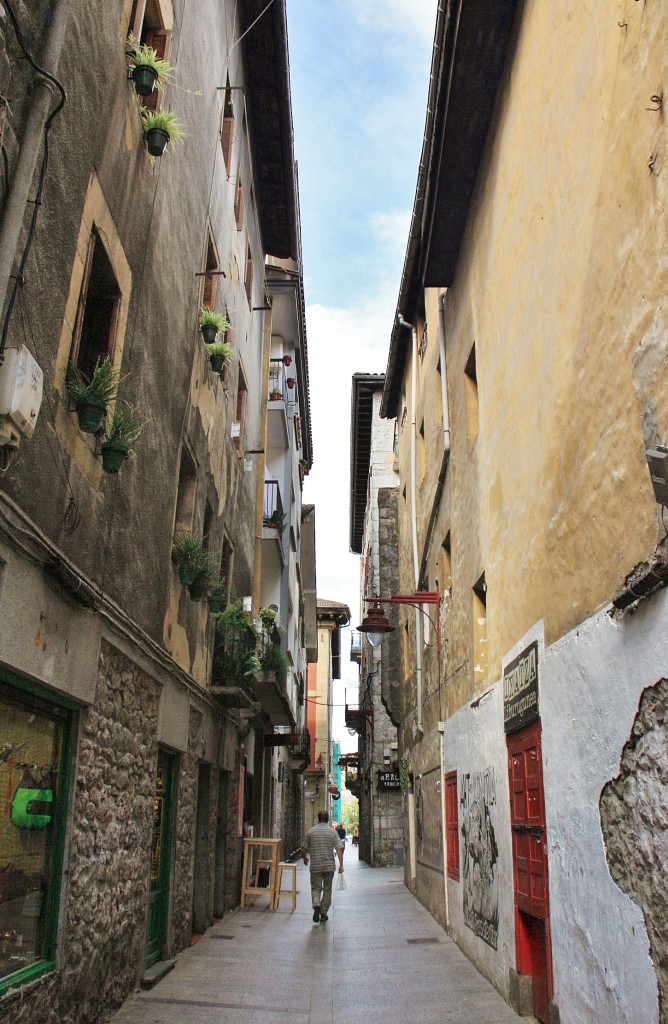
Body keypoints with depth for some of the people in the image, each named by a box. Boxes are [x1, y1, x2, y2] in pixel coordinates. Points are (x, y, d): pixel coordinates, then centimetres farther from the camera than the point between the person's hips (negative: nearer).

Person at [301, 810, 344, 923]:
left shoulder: (311, 831, -1)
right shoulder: (333, 831, 0)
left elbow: (304, 848, 4)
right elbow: (339, 848, -9)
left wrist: (304, 858, 23)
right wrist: (341, 865, -7)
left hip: (315, 866, -1)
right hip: (329, 866, 1)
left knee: (316, 888, 8)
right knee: (327, 889, 14)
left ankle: (316, 905, -18)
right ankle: (323, 913, 15)